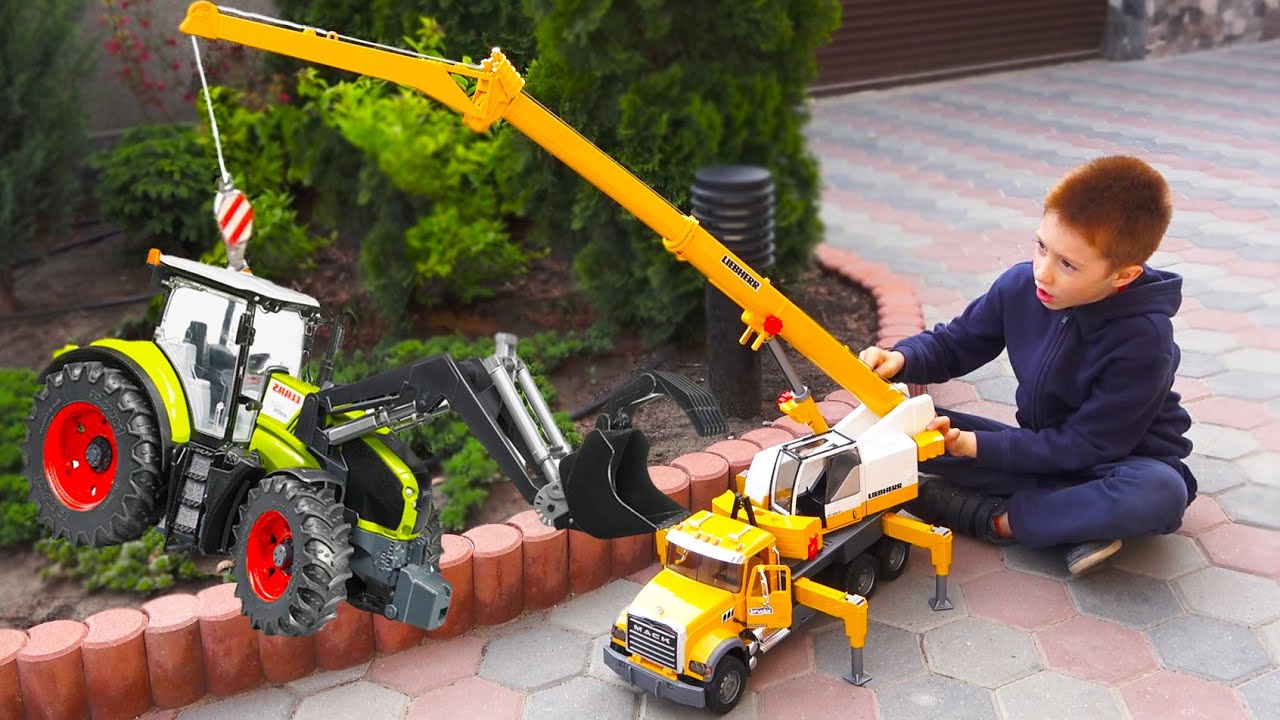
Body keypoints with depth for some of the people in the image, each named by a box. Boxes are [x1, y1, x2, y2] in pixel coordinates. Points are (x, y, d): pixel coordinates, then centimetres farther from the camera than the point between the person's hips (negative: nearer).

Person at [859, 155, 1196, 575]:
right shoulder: (1020, 286, -13)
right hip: (1044, 450, 5)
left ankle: (994, 519, -22)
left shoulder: (1144, 339, -26)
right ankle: (1082, 518, -20)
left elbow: (1087, 445, -24)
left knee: (1160, 495, -41)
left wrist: (977, 446, -30)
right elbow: (954, 343, 1)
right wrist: (902, 359, -22)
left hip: (1121, 461, -4)